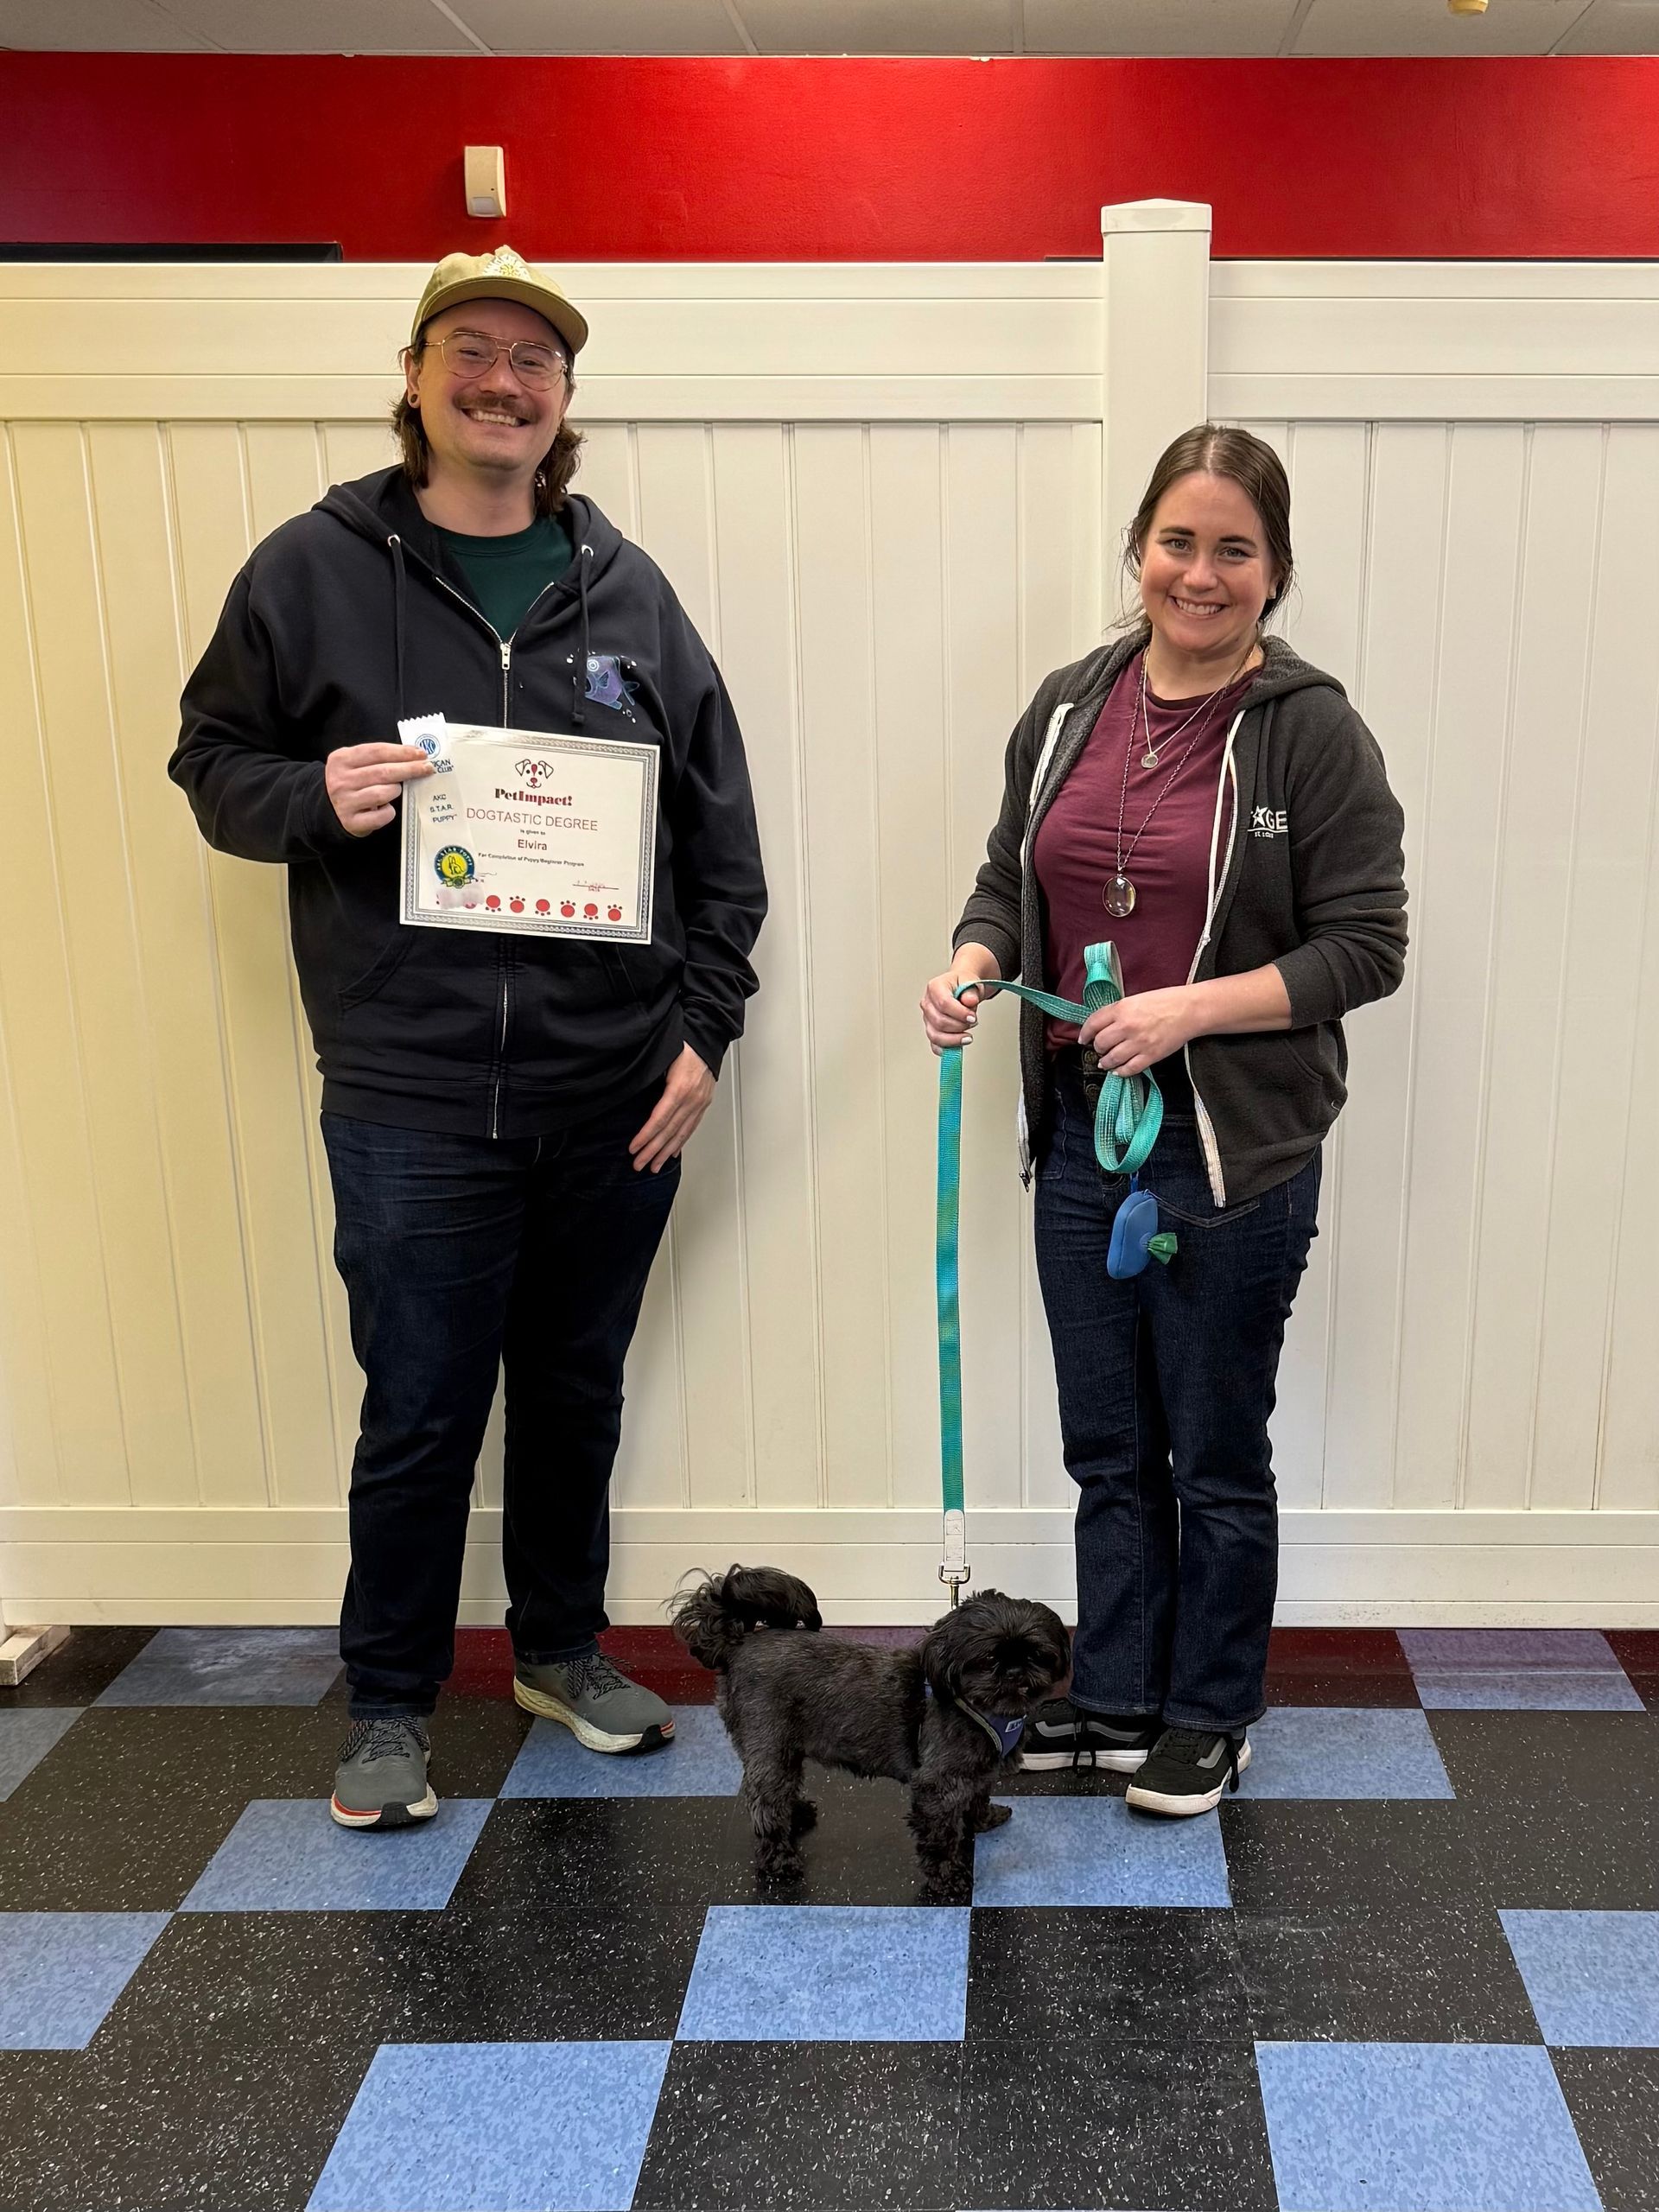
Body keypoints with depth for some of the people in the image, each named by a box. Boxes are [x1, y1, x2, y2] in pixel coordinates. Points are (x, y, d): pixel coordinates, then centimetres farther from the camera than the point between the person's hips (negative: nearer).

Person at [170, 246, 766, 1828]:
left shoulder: (627, 588, 6)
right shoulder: (314, 570, 0)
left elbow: (719, 823, 8)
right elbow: (213, 761, 6)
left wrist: (703, 1024, 2)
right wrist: (313, 798, -16)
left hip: (617, 1094, 3)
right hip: (411, 1096, -2)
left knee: (578, 1391, 17)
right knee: (418, 1416, 7)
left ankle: (561, 1648, 38)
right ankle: (389, 1701, 28)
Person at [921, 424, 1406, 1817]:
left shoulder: (1311, 732, -10)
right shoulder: (1069, 708, 6)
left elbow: (1365, 946, -11)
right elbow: (1009, 878, 14)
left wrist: (1189, 1009, -21)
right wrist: (972, 968, -7)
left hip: (1237, 1150, -5)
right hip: (1082, 1129, 5)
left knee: (1215, 1454, 10)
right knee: (1107, 1445, 17)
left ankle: (1211, 1716, 31)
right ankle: (1116, 1700, 35)